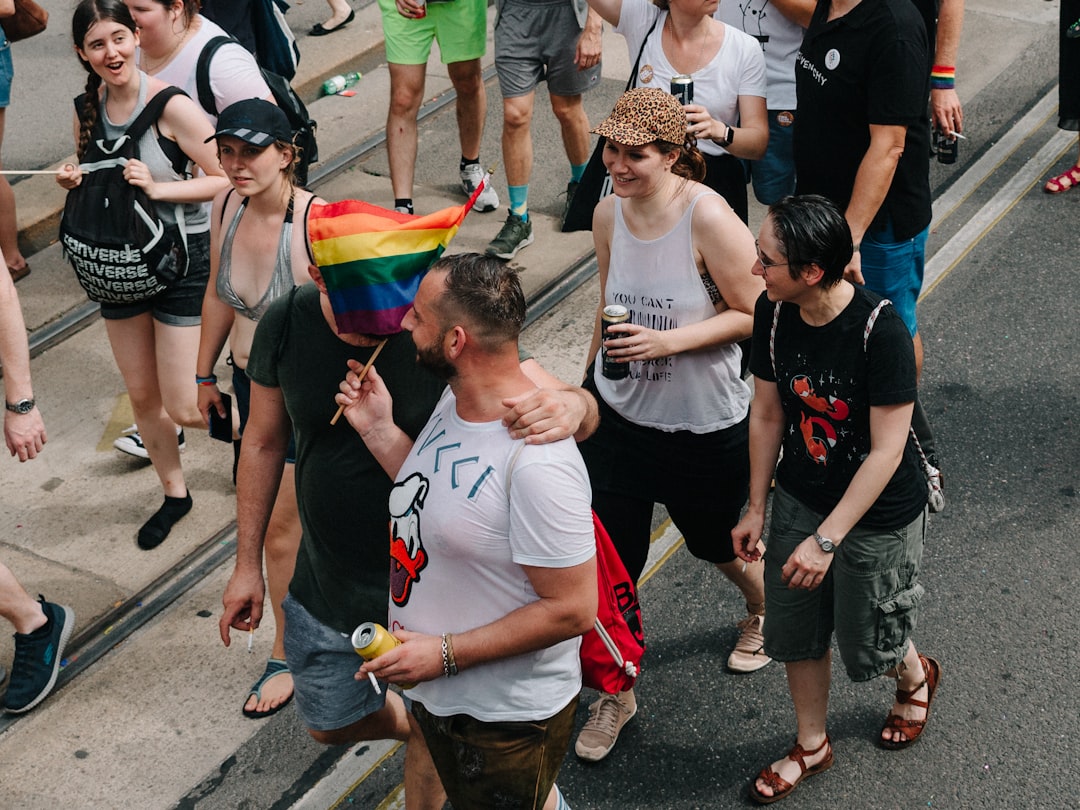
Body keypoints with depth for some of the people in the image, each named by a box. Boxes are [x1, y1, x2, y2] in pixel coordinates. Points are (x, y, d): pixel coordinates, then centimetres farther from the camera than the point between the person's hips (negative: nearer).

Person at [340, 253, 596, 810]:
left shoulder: (536, 462, -32)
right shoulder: (454, 402, -4)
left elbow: (572, 609, -28)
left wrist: (446, 652, -25)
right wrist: (379, 431, -2)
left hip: (505, 716, -9)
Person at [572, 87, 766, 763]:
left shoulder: (708, 218, -24)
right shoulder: (609, 213, -6)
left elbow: (756, 315, -18)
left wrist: (668, 341, -28)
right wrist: (589, 382, 20)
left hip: (706, 427, -4)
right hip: (619, 415, 4)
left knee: (717, 542, 21)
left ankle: (766, 609, 57)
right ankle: (616, 696, 27)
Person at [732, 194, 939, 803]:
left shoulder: (882, 331, -31)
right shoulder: (774, 313, -14)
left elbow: (886, 452, -27)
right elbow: (768, 414, 0)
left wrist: (826, 540, -27)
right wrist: (756, 509, 5)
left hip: (879, 517, -5)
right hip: (800, 499, 5)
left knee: (867, 644, 13)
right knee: (796, 632, 16)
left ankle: (918, 679, 50)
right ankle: (812, 746, 41)